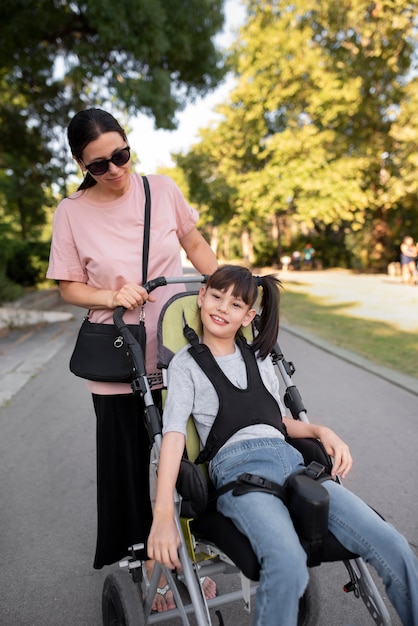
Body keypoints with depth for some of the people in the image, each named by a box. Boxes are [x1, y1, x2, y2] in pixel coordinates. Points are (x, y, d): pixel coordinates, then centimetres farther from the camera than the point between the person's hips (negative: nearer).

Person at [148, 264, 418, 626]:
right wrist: (163, 515, -15)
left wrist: (321, 431, 7)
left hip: (291, 460, 5)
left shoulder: (259, 358, 23)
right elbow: (174, 433, -4)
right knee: (287, 563, -34)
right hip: (237, 468, -4)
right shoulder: (187, 363, 9)